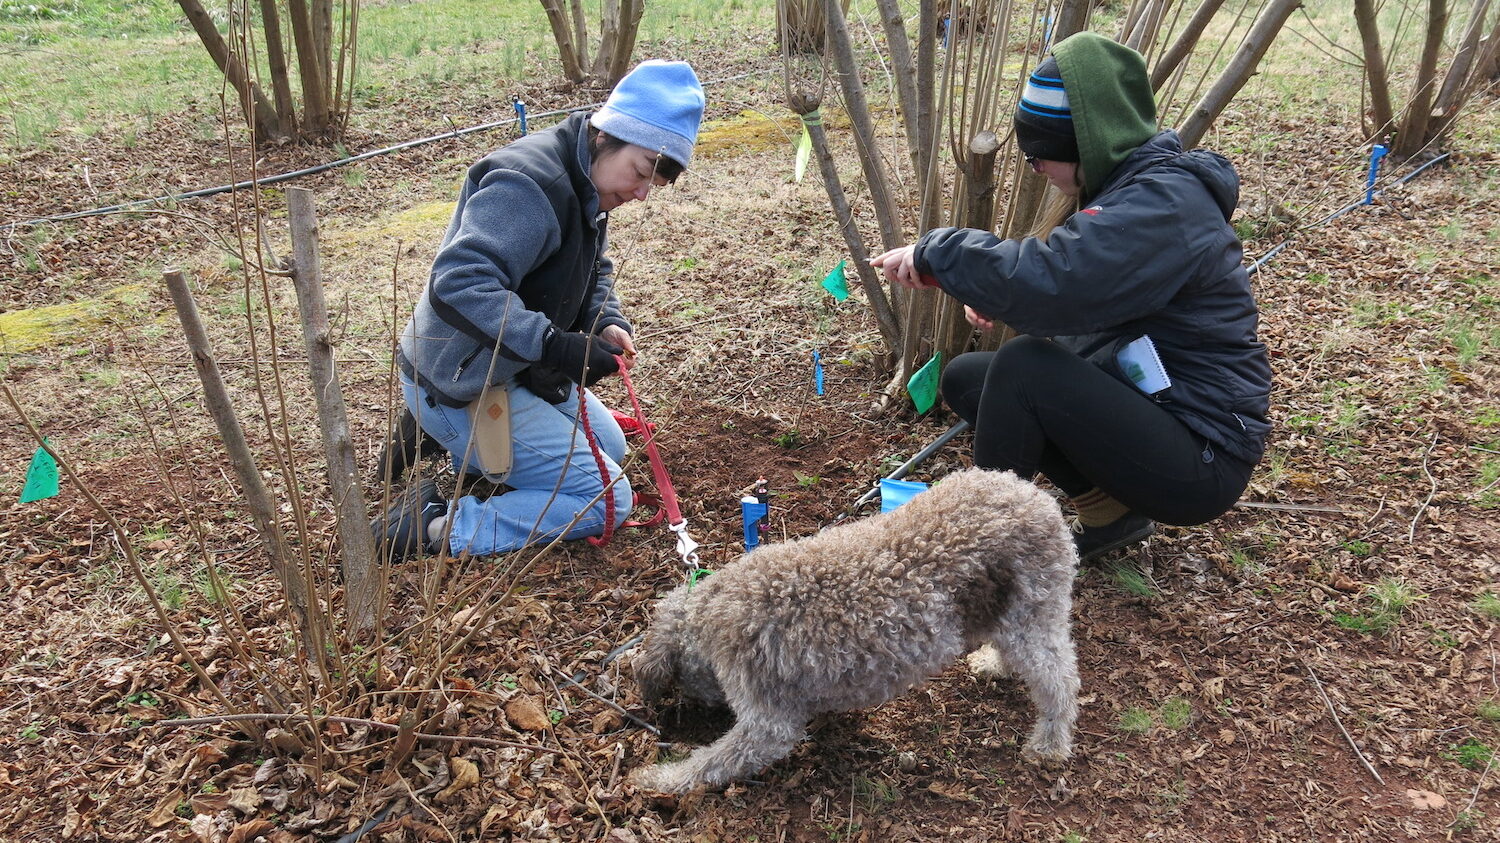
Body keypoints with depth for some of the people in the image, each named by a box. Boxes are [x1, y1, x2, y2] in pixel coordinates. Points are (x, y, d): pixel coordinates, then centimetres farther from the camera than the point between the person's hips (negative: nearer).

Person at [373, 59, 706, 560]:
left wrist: (607, 322, -6)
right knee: (607, 499, -11)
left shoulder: (585, 183, 4)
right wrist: (551, 345, -41)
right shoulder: (528, 184, -27)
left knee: (610, 448, 26)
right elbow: (458, 283, -37)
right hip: (463, 387, -10)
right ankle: (437, 528, -12)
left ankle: (439, 439, 22)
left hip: (516, 370, 10)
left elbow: (595, 270, 15)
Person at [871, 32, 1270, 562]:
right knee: (965, 378, 5)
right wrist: (994, 296, -5)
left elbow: (1046, 280, -36)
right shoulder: (1124, 184, 7)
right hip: (1141, 401, 10)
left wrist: (935, 252, -22)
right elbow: (1065, 280, 14)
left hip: (1201, 464, -10)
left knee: (1025, 364, -27)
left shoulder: (1162, 205, -23)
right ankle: (1112, 512, 7)